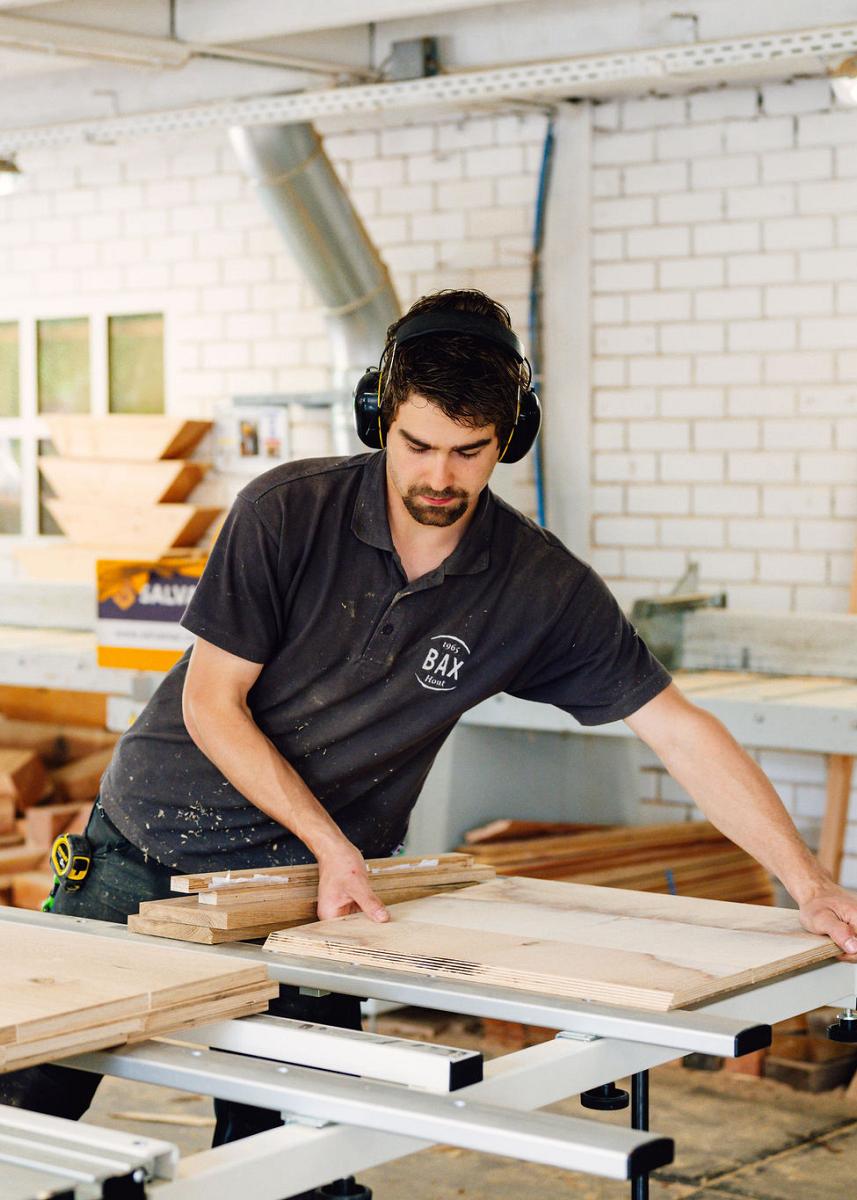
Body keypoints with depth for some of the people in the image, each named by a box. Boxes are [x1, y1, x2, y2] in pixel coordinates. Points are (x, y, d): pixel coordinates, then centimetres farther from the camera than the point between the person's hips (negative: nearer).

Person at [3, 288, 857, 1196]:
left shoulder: (542, 587, -12)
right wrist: (332, 846, -18)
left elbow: (678, 730, -10)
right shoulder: (288, 510, -16)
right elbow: (211, 702, -12)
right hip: (146, 842, 0)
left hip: (308, 880, 0)